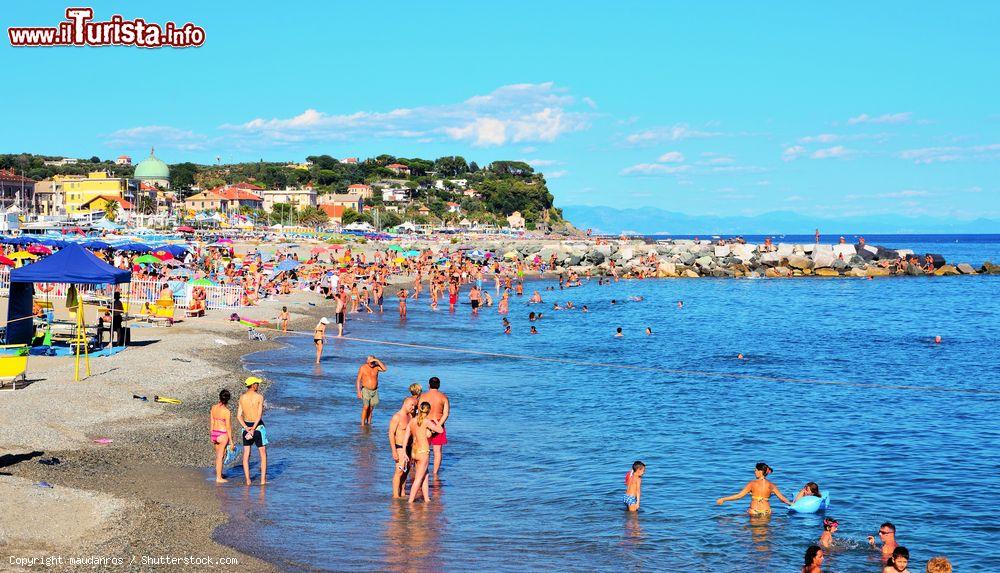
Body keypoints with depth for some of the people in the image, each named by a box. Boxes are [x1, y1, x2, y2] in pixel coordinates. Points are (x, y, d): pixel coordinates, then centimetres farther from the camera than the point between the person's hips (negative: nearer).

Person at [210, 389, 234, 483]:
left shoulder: (213, 408, 0)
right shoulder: (227, 411, -17)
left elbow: (211, 423, 7)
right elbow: (228, 427, -13)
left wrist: (211, 436, 18)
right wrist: (231, 441, -7)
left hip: (214, 433, 6)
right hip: (223, 435, -6)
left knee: (218, 455, 20)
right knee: (220, 456, 3)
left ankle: (218, 474, 32)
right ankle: (219, 478, 9)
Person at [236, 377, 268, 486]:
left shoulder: (242, 397, 3)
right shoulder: (259, 397, -11)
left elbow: (239, 416, -3)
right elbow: (259, 415, -19)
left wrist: (246, 428, -10)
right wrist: (253, 429, -18)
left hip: (246, 426, 4)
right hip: (258, 426, -4)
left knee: (246, 455, 8)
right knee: (263, 454, 7)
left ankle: (247, 480, 6)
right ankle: (263, 480, 3)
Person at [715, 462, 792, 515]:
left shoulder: (752, 484, -7)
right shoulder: (771, 485, 1)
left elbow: (739, 495, -8)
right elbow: (782, 497, 7)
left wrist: (723, 499, -1)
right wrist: (791, 504, 27)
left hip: (754, 512, -2)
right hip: (767, 512, 2)